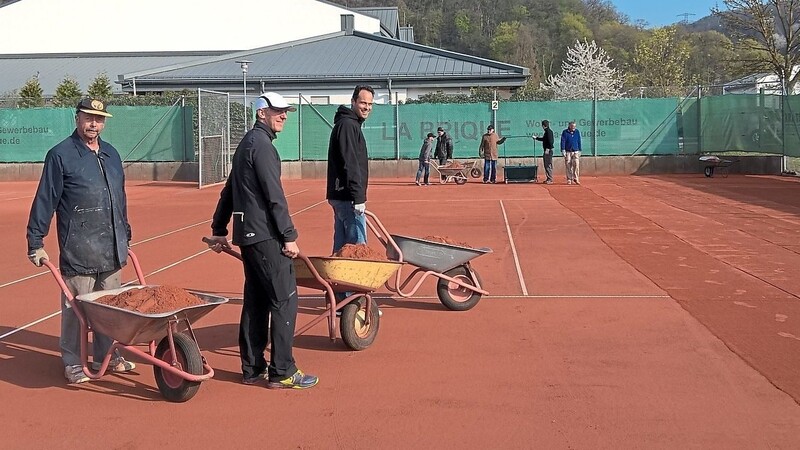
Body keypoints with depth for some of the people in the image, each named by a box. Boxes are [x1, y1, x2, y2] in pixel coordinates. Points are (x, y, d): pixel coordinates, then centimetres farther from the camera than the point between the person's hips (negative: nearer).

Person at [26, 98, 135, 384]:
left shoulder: (112, 154, 15)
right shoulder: (61, 155, -4)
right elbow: (44, 201, -5)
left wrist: (125, 236, 24)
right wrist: (36, 242, -7)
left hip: (112, 250, 6)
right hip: (77, 250, -6)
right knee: (75, 306, 0)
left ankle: (106, 355, 25)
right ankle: (72, 362, 12)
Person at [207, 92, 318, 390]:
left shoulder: (246, 143, 21)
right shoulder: (262, 145, -11)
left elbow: (229, 191, 25)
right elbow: (274, 196, -18)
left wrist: (218, 229, 29)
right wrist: (289, 236, -17)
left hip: (247, 234, 10)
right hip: (265, 236, -10)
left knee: (256, 301, 13)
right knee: (284, 299, -6)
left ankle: (252, 369, 19)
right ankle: (282, 373, -2)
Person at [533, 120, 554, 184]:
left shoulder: (549, 131, -13)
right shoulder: (547, 131, 16)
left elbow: (550, 141, -22)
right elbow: (544, 139, 31)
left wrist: (548, 149, -24)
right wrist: (536, 137, 39)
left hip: (548, 150, -10)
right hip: (546, 150, 10)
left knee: (548, 165, -9)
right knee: (546, 165, 13)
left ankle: (550, 179, -7)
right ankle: (548, 179, 18)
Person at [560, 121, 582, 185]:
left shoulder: (577, 131, 9)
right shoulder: (565, 132, -1)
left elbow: (579, 141, 14)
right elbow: (563, 141, -2)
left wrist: (579, 150, 11)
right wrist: (563, 150, -10)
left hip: (576, 151, 2)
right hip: (568, 151, -2)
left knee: (576, 164, -12)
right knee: (568, 166, -1)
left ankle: (576, 178, -5)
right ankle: (569, 179, 8)